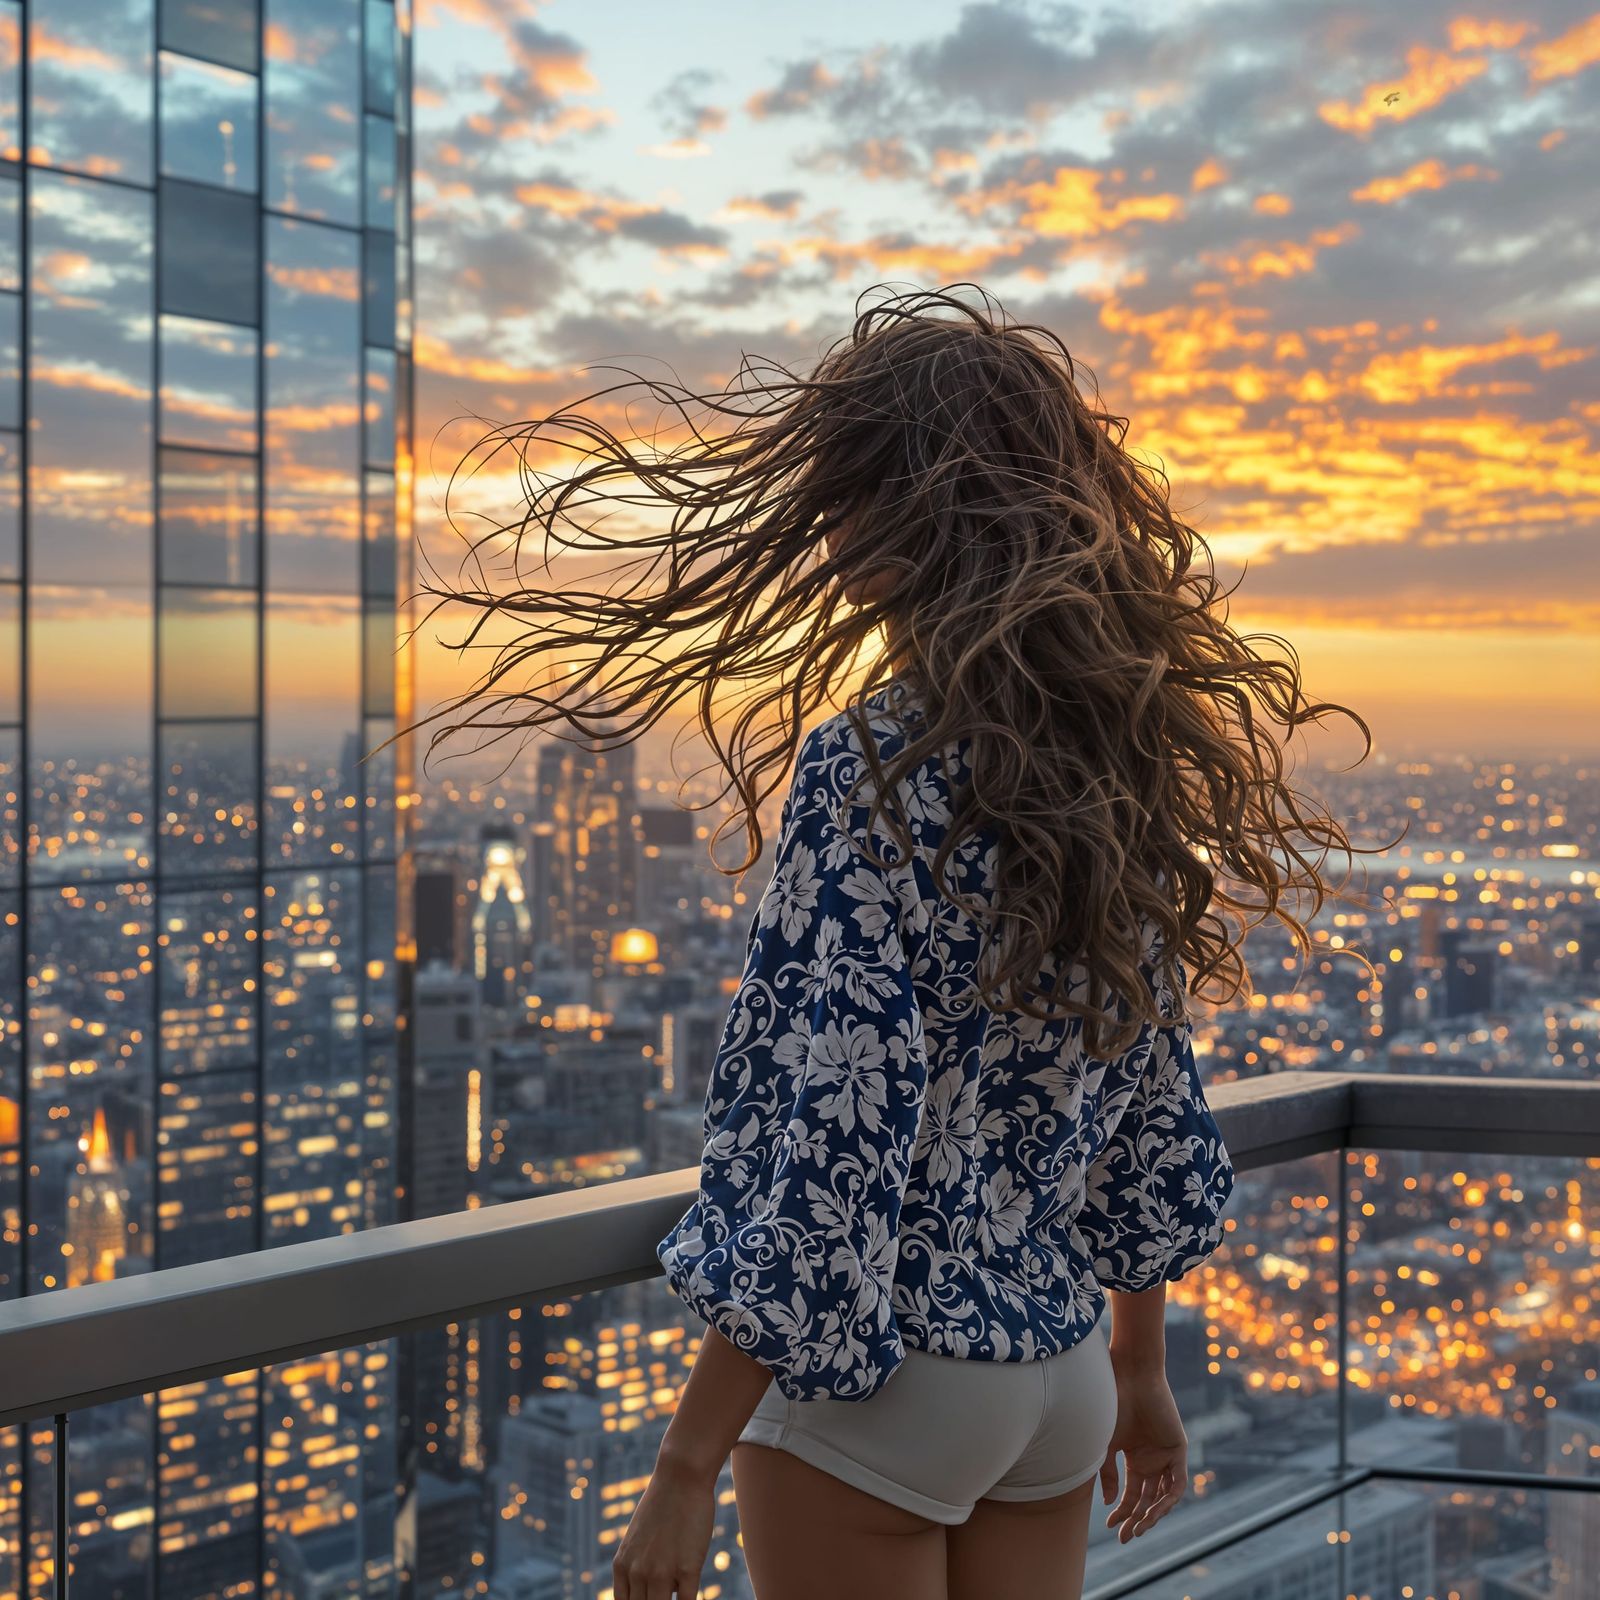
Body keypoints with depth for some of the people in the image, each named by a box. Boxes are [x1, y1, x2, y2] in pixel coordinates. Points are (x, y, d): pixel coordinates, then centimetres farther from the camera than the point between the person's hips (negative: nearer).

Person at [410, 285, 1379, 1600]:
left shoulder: (869, 770, -20)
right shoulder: (1123, 756, 1)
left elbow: (820, 1154, -22)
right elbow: (1152, 1107, 8)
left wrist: (688, 1470, -14)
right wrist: (1141, 1369, 19)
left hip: (875, 1388, -6)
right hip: (1060, 1376, 7)